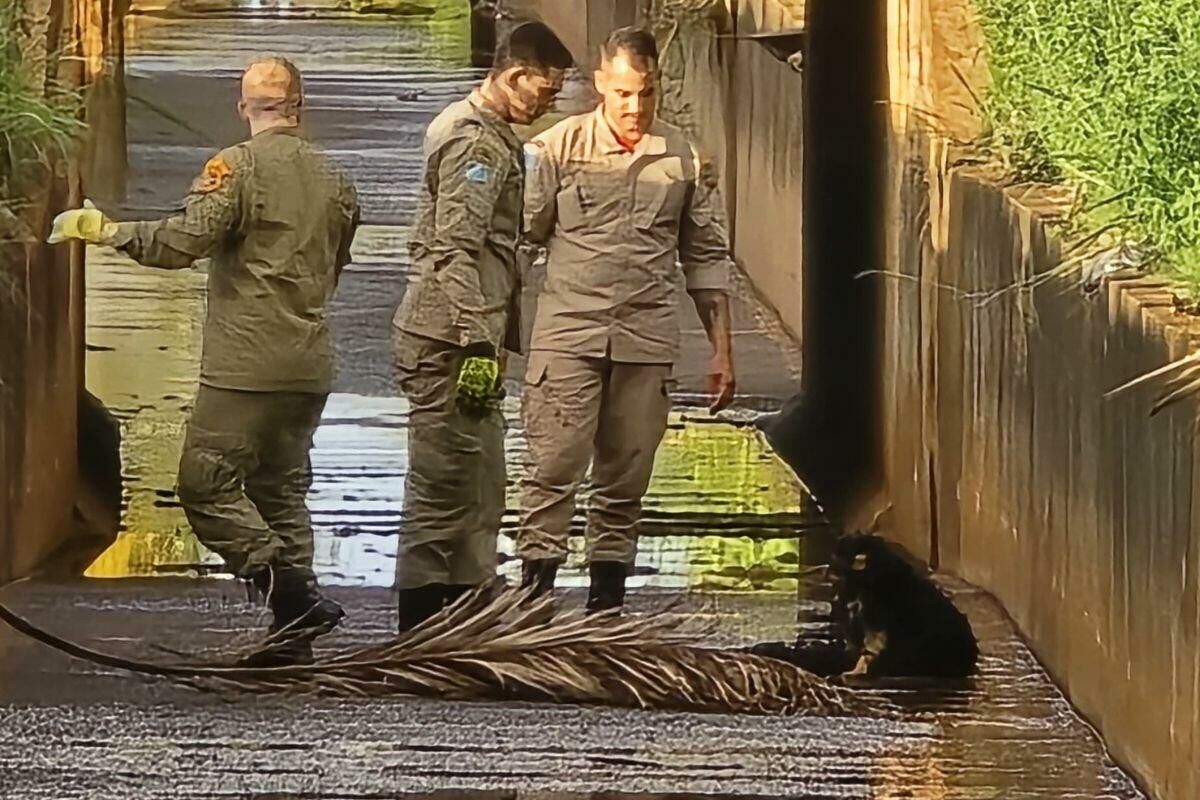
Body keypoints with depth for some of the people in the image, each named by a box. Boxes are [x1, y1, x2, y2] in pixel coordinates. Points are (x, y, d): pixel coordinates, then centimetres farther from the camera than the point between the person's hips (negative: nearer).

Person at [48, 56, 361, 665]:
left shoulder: (237, 167, -8)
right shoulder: (332, 180, 14)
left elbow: (183, 241, -18)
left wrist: (107, 231, -9)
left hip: (248, 363, -7)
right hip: (310, 367, 7)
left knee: (207, 483, -5)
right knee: (281, 488, 13)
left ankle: (294, 596, -16)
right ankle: (293, 635, 8)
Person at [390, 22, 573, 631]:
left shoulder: (493, 137, 19)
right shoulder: (474, 141, -14)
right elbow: (455, 251, -22)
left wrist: (498, 340, 25)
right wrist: (477, 343, -26)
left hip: (469, 340, 10)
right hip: (451, 345, -10)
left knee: (482, 489, 13)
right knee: (444, 488, -7)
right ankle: (421, 629, -4)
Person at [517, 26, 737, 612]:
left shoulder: (683, 160, 8)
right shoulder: (558, 149, 0)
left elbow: (706, 257, 14)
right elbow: (523, 235, 0)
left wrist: (721, 349, 12)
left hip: (647, 341, 3)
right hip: (569, 334, -3)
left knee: (625, 482, 6)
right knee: (554, 469, -9)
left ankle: (607, 603, 12)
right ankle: (533, 597, -9)